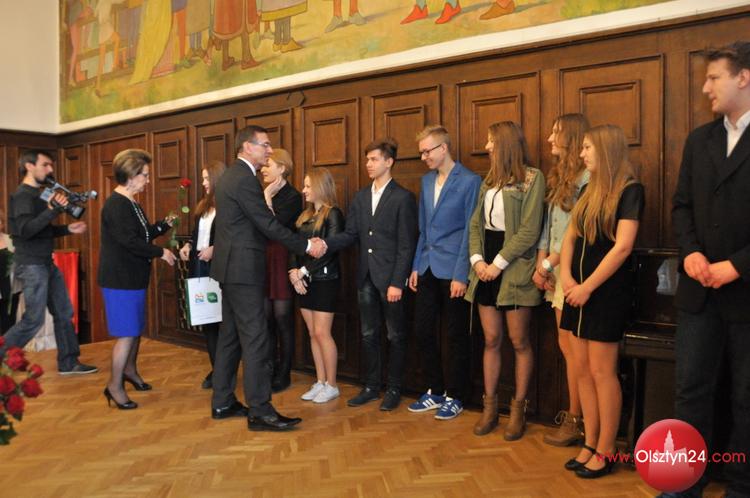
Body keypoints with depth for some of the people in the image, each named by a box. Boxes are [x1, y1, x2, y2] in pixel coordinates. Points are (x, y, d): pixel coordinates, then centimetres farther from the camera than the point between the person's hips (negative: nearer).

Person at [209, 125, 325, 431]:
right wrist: (307, 245, -13)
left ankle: (222, 402, 23)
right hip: (243, 269, -11)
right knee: (255, 339, -7)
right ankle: (260, 411, -2)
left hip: (230, 267, 11)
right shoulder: (245, 179, -16)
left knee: (230, 335, 14)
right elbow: (269, 225, -18)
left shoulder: (229, 176, 16)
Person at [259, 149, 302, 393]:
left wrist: (268, 198, -12)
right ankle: (271, 371, 22)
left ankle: (284, 375, 13)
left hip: (282, 262, -7)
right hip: (264, 262, 7)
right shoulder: (263, 195, 12)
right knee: (267, 320, 11)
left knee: (283, 320, 2)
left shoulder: (292, 196, -7)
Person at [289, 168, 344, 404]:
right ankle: (320, 382, 18)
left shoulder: (333, 214, -8)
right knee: (313, 334, 9)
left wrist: (305, 271, -15)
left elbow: (329, 250, -15)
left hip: (324, 280, -7)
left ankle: (332, 385, 7)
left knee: (322, 333, -5)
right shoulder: (305, 215, 15)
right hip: (305, 281, 7)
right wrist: (294, 271, -6)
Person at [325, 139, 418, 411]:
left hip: (391, 278, -6)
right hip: (366, 277, 6)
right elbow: (350, 234, 6)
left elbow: (406, 245, -11)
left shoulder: (403, 198, -8)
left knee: (395, 335, 7)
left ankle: (394, 389, 20)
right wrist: (326, 243, -13)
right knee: (368, 334, 13)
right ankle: (371, 386, 26)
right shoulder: (360, 197, 11)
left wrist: (397, 282, -16)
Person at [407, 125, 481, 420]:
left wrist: (461, 275, -14)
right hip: (427, 270, 6)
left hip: (452, 271, -6)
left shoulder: (470, 181, -7)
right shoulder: (426, 181, 13)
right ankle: (435, 391, 25)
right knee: (423, 332, 9)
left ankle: (454, 397, 20)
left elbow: (470, 231, -11)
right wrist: (416, 267, 10)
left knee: (456, 337, 5)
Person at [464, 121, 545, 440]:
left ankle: (518, 410, 14)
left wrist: (498, 263, -14)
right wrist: (477, 259, -5)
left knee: (519, 342, 2)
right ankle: (490, 406, 18)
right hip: (486, 268, 6)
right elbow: (475, 225, 12)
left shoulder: (532, 178, -4)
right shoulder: (488, 181, 16)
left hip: (514, 268, -5)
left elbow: (530, 230, -12)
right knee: (491, 340, 9)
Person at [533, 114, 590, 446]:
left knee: (572, 348, -1)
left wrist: (548, 264, -11)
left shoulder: (586, 178, -13)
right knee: (566, 346, 12)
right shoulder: (560, 177, 15)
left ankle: (575, 421, 12)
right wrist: (541, 264, 4)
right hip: (556, 273, 8)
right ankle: (573, 415, 22)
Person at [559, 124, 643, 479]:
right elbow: (570, 237, 11)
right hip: (578, 290, 7)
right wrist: (566, 276, -5)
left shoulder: (629, 189, -9)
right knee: (582, 369, 9)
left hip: (607, 291, -7)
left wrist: (588, 287, -15)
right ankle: (590, 444, 19)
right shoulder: (588, 190, 13)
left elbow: (622, 247, -16)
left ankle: (606, 452, 9)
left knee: (602, 371, -2)